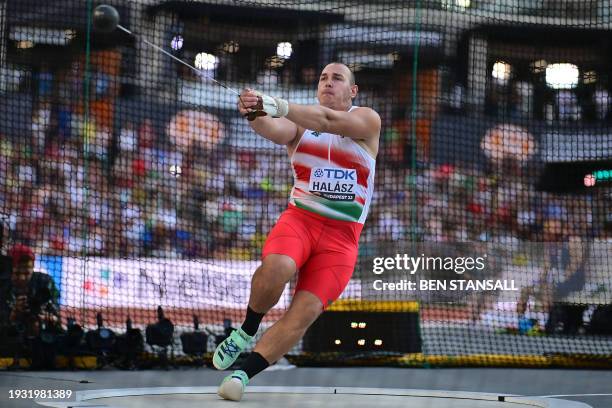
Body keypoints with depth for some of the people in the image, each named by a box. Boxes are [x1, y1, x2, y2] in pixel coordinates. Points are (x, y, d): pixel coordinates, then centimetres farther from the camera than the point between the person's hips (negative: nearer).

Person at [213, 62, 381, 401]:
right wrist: (257, 113, -40)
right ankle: (247, 332, -5)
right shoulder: (299, 123, 10)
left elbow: (328, 121, -19)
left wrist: (277, 105, -35)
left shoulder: (367, 120, 2)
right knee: (276, 267, -32)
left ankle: (243, 374, -7)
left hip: (342, 235, -1)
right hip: (299, 218, 1)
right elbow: (274, 130, -15)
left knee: (306, 311, -15)